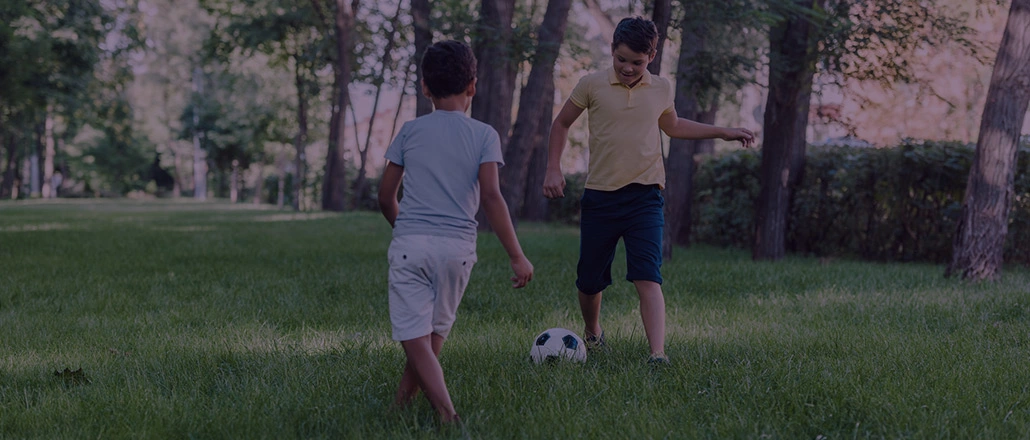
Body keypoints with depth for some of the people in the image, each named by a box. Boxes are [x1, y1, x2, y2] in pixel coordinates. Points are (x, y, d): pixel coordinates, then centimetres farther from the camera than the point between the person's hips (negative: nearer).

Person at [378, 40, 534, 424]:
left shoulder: (410, 131, 9)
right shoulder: (484, 135, 4)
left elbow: (386, 196, 11)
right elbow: (490, 196, -8)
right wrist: (517, 256, -7)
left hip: (410, 244, -1)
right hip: (457, 246, 1)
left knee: (415, 339, -5)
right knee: (434, 333, 17)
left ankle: (447, 415, -20)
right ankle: (401, 405, 22)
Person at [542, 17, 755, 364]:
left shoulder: (662, 89, 6)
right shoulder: (592, 85, -2)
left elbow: (673, 126, 27)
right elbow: (561, 123, 12)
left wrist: (723, 132, 23)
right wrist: (553, 168, 2)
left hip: (644, 196, 0)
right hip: (599, 196, 0)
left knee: (647, 277, -15)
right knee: (590, 280, 8)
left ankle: (657, 353, -23)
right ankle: (592, 332, 37)